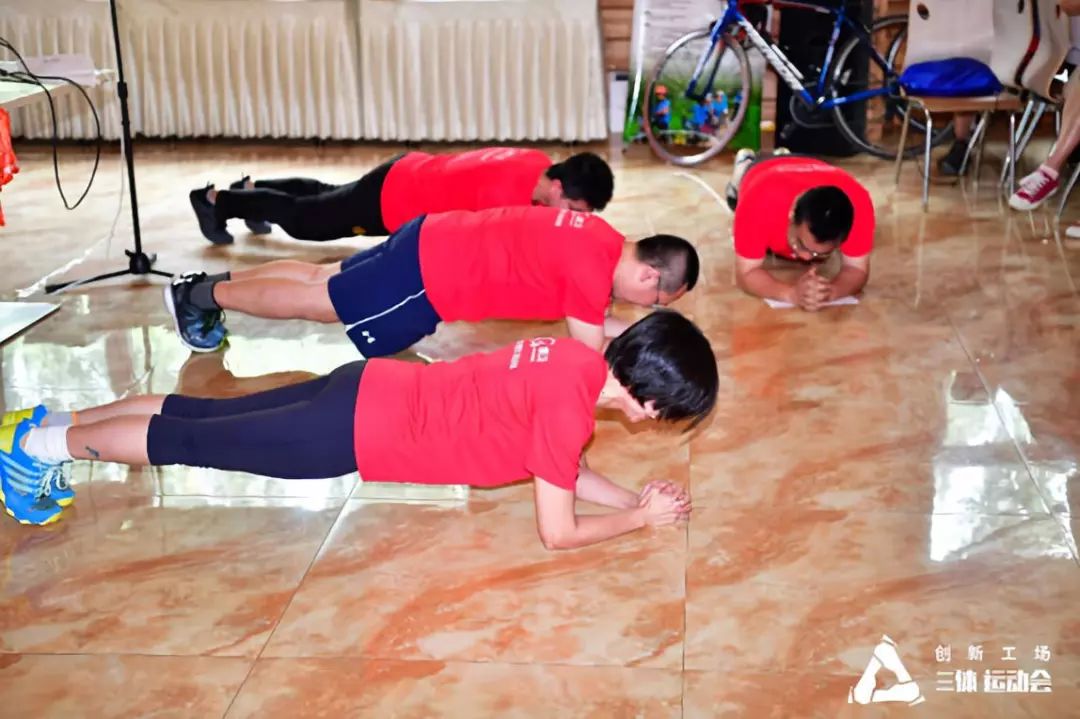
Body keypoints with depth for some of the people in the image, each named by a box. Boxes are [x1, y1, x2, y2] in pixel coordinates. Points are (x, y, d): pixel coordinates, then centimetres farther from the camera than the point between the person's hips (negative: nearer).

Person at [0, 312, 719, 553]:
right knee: (195, 442, 5)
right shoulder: (572, 402, -23)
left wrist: (629, 495, 7)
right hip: (360, 432, -8)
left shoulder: (581, 360, 4)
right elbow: (557, 530, -18)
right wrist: (643, 518, -6)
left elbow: (559, 468, 18)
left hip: (370, 396, 8)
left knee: (204, 415, 17)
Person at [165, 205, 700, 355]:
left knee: (322, 279, 18)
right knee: (318, 302, 6)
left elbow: (591, 321, 17)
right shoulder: (594, 265, -24)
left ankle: (207, 283, 27)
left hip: (435, 245, 8)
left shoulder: (606, 242, 3)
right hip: (433, 276, -8)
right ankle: (206, 296, 18)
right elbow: (591, 356, -19)